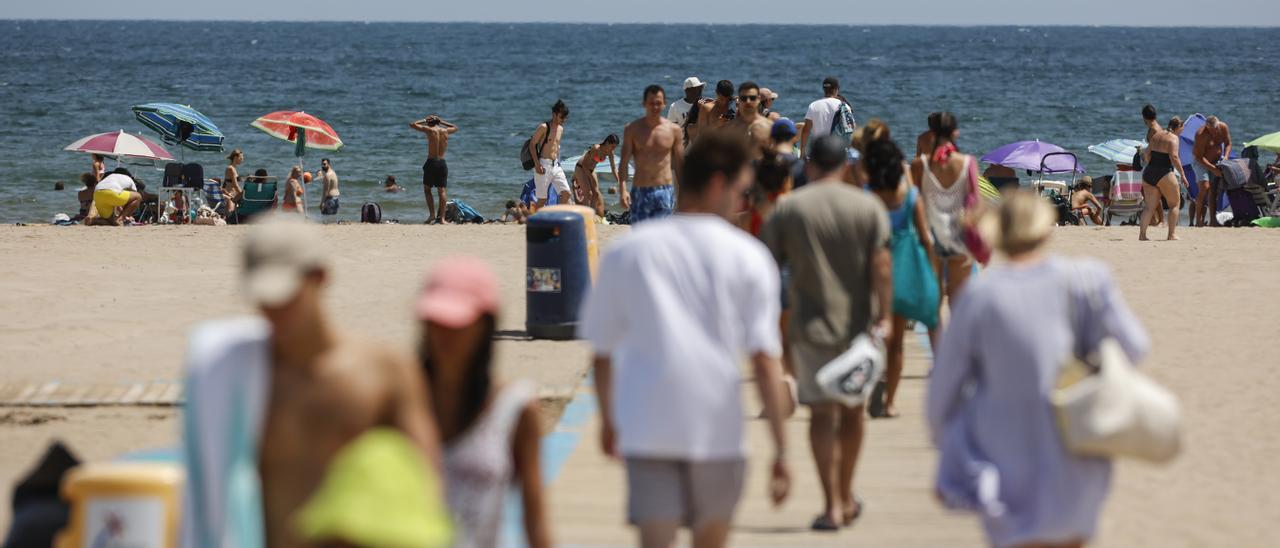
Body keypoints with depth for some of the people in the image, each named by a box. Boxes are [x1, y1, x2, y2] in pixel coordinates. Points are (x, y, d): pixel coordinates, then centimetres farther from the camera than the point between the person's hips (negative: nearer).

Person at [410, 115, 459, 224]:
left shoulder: (430, 130, -3)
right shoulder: (445, 131, 8)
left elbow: (412, 125, 6)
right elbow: (455, 128, 32)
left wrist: (425, 120, 18)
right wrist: (441, 121, 29)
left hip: (431, 162, -3)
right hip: (442, 163, 3)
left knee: (427, 189, 11)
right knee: (442, 191, 3)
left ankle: (432, 214, -2)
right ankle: (442, 218, -4)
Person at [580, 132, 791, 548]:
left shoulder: (626, 252, 6)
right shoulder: (747, 256, -1)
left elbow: (601, 352, 12)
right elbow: (764, 359, -8)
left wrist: (607, 419, 27)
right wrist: (781, 451, -7)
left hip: (645, 431, 0)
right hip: (717, 429, 0)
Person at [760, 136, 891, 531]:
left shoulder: (787, 209, -1)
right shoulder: (868, 207, -1)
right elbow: (881, 265, -10)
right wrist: (883, 318, -9)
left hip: (811, 325, -1)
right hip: (857, 325, 1)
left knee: (822, 413, -1)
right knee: (852, 412, 16)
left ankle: (832, 505, -10)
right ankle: (847, 498, 28)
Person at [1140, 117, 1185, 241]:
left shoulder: (1157, 135, 14)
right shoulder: (1173, 138, -7)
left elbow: (1147, 154, 16)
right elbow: (1174, 157, -19)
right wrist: (1182, 174, -15)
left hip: (1148, 173, 7)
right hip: (1164, 174, -7)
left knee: (1150, 206, 7)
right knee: (1174, 205, 7)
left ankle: (1142, 234, -5)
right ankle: (1171, 234, 3)